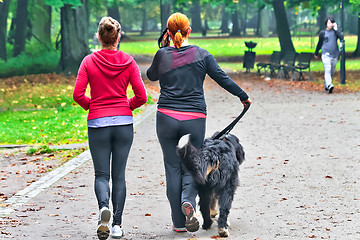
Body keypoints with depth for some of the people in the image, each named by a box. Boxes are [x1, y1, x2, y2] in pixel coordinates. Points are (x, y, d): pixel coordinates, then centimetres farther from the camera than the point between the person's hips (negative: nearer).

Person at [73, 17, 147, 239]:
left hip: (98, 123, -1)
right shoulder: (128, 61, -1)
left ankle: (104, 207, -24)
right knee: (119, 175, 11)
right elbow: (141, 96, -4)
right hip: (124, 122, 1)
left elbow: (78, 95, -7)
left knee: (101, 174, 6)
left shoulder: (89, 62, -3)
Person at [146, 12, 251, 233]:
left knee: (173, 168, 8)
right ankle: (188, 201, -20)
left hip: (167, 118, 0)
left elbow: (152, 76, 19)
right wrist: (244, 96, 17)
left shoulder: (162, 55, 0)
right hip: (194, 120, 0)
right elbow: (223, 79, 4)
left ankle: (179, 223, 9)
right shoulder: (202, 55, 0)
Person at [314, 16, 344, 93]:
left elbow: (341, 38, -11)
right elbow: (319, 43, 17)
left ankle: (326, 85, 26)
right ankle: (329, 85, -34)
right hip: (326, 54, -3)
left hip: (334, 55, 3)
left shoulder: (335, 32, 7)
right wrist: (316, 53, 25)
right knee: (327, 70, -19)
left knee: (332, 72, 10)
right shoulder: (322, 33, 6)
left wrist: (336, 29, -12)